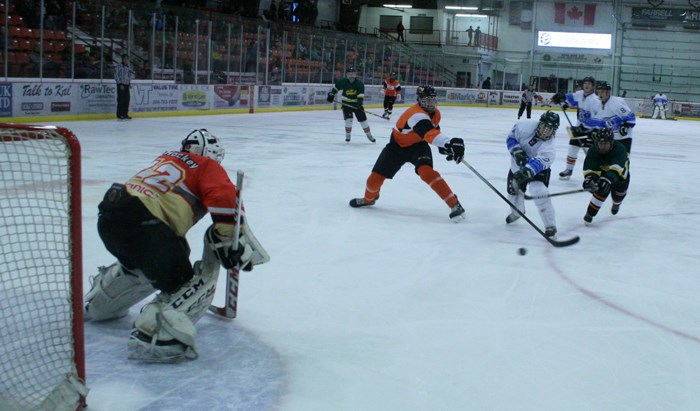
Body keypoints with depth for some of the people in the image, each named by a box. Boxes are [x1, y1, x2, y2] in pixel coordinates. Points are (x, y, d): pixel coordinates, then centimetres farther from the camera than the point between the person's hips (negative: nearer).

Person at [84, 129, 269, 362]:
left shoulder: (167, 158, 30)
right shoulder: (208, 166, 9)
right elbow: (224, 198, -8)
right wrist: (230, 244, -2)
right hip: (140, 223, -9)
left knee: (142, 264, 37)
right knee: (189, 284, -5)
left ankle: (97, 304, 51)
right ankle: (151, 334, -26)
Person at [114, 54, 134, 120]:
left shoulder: (128, 66, 13)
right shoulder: (118, 66, -7)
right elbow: (116, 76, -9)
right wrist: (120, 84, -13)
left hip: (127, 85, 6)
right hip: (120, 85, -6)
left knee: (127, 99, 5)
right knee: (121, 99, -8)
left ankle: (125, 114, 12)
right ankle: (119, 115, -4)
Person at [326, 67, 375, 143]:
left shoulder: (359, 83, -16)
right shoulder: (343, 82, -13)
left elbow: (361, 95, -23)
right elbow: (336, 87, 5)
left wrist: (360, 104, -34)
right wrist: (331, 95, 3)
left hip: (356, 103, 1)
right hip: (346, 103, 0)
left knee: (363, 119, 3)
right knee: (348, 119, -15)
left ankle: (369, 135, 18)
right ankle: (348, 135, 3)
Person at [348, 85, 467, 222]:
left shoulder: (435, 113, -9)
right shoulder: (417, 114, -36)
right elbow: (430, 133, -56)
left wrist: (443, 146, 4)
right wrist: (448, 143, -72)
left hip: (418, 145, 3)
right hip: (397, 145, -3)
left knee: (426, 171, -28)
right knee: (376, 176, 0)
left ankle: (454, 204, -29)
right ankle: (369, 198, 37)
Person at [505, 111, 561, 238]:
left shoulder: (549, 148, -31)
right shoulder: (525, 126, -25)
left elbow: (537, 163, -44)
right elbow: (511, 137, -12)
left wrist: (527, 171, -60)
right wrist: (516, 151, -28)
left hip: (538, 167, -4)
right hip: (518, 164, 4)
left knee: (539, 191, -26)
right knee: (514, 188, 14)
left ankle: (550, 225, -18)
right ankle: (517, 211, 50)